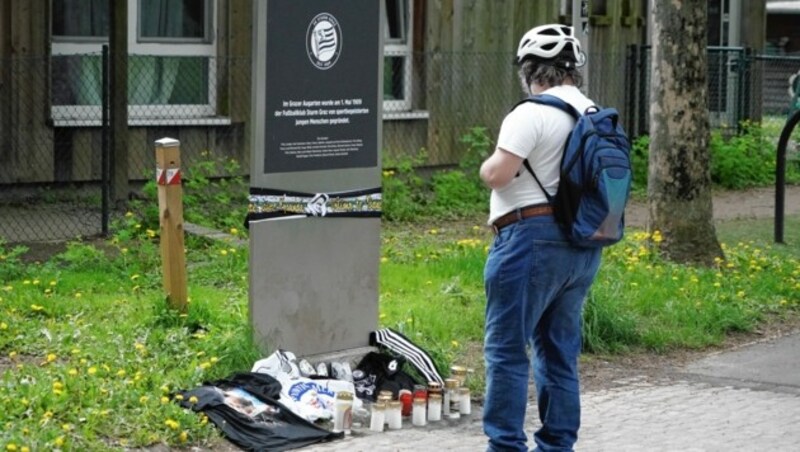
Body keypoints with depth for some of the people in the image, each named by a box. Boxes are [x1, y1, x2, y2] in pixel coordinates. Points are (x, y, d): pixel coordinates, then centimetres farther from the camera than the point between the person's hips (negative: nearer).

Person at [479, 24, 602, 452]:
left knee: (506, 348, -3)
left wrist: (487, 165, 2)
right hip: (582, 245, 8)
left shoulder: (532, 114, -12)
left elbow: (498, 174, -17)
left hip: (533, 238, -8)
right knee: (560, 350, 13)